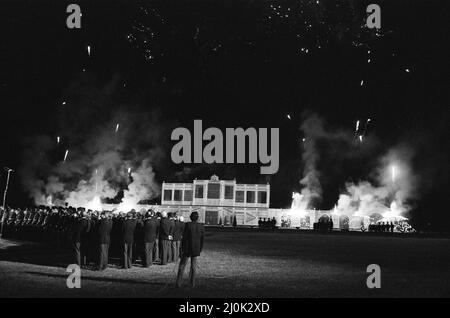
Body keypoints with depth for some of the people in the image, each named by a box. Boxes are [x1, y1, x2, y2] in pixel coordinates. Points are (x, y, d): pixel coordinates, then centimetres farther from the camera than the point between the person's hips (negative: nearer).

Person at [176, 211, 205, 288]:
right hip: (196, 249, 3)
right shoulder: (201, 226, -2)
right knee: (193, 265, 13)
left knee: (182, 265, 6)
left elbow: (184, 238, -13)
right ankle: (192, 283, 12)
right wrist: (200, 250, 13)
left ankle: (178, 283, 4)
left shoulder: (188, 225, -13)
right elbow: (202, 239, 3)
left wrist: (182, 249, -7)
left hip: (187, 248, -3)